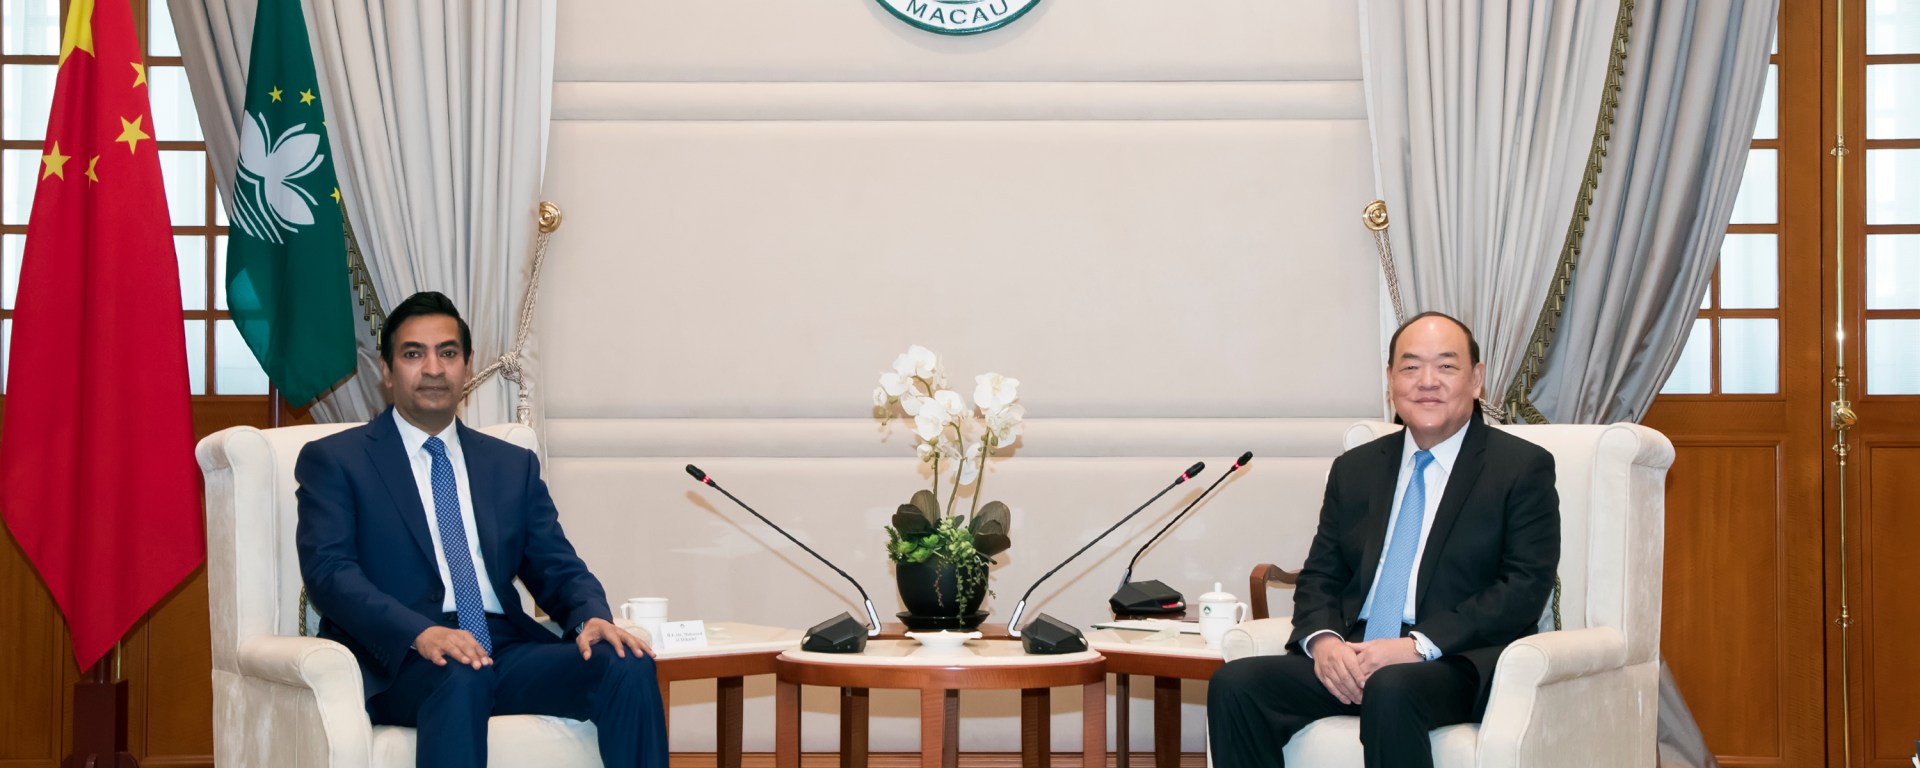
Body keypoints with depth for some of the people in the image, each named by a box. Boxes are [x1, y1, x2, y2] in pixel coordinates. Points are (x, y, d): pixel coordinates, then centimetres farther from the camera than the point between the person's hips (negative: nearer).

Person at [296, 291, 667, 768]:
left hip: (506, 650, 4)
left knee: (629, 667, -24)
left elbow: (558, 569, 16)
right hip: (397, 661, -4)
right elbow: (328, 571, -6)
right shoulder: (334, 461, 8)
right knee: (461, 678, -40)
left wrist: (592, 618, -9)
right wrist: (421, 633, -24)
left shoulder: (513, 466, 22)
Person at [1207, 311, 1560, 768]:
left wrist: (1418, 645, -18)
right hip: (1350, 661, 5)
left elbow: (1524, 590, -7)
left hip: (1455, 666, -5)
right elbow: (1319, 579, 17)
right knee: (1235, 684, -21)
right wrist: (1323, 640, -7)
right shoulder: (1354, 470, 19)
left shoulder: (1523, 469, 4)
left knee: (1390, 690, -39)